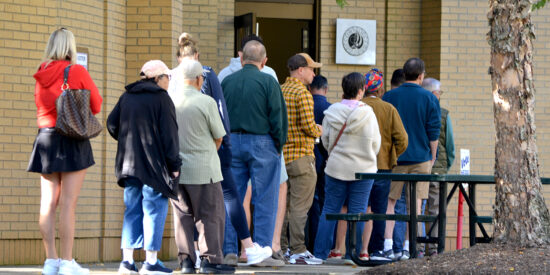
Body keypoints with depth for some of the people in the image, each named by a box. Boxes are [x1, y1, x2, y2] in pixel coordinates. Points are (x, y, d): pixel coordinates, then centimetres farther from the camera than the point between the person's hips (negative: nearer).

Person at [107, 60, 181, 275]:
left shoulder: (127, 97, 10)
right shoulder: (161, 98, -8)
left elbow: (112, 124, 11)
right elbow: (169, 134, -10)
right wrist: (174, 165, -7)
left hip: (129, 164, 6)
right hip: (153, 165, -6)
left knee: (132, 211, 10)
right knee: (154, 210, 0)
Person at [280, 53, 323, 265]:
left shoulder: (279, 91, 11)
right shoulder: (302, 93, -13)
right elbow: (308, 126, -19)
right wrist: (318, 131, 3)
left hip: (281, 155, 8)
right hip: (301, 156, -8)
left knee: (282, 204, 12)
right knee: (299, 207, -7)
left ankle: (281, 248, 16)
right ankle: (298, 251, -7)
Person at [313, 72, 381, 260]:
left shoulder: (331, 112, -4)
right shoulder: (367, 114, -10)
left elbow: (325, 141, 4)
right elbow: (376, 144, -1)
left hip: (336, 167, 2)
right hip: (363, 169, -2)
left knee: (330, 209, 8)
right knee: (357, 212, 4)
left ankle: (320, 253, 7)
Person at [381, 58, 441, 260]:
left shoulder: (389, 97, 1)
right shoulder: (429, 99, -3)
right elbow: (434, 132, -2)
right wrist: (432, 158, 9)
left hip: (394, 158, 1)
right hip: (420, 158, -1)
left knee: (389, 202, 6)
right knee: (415, 202, 5)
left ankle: (388, 246, -2)